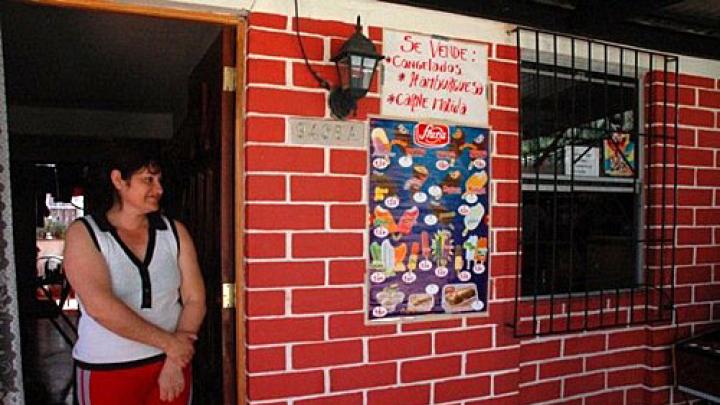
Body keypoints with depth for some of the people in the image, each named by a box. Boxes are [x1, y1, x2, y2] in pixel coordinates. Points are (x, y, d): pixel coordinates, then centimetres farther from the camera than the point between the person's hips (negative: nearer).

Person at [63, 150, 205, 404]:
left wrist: (174, 362, -11)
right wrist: (168, 342, -19)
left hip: (171, 363, 3)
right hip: (107, 370, -2)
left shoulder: (174, 232, 0)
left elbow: (195, 299, -3)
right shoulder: (84, 233, -8)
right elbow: (99, 305, -20)